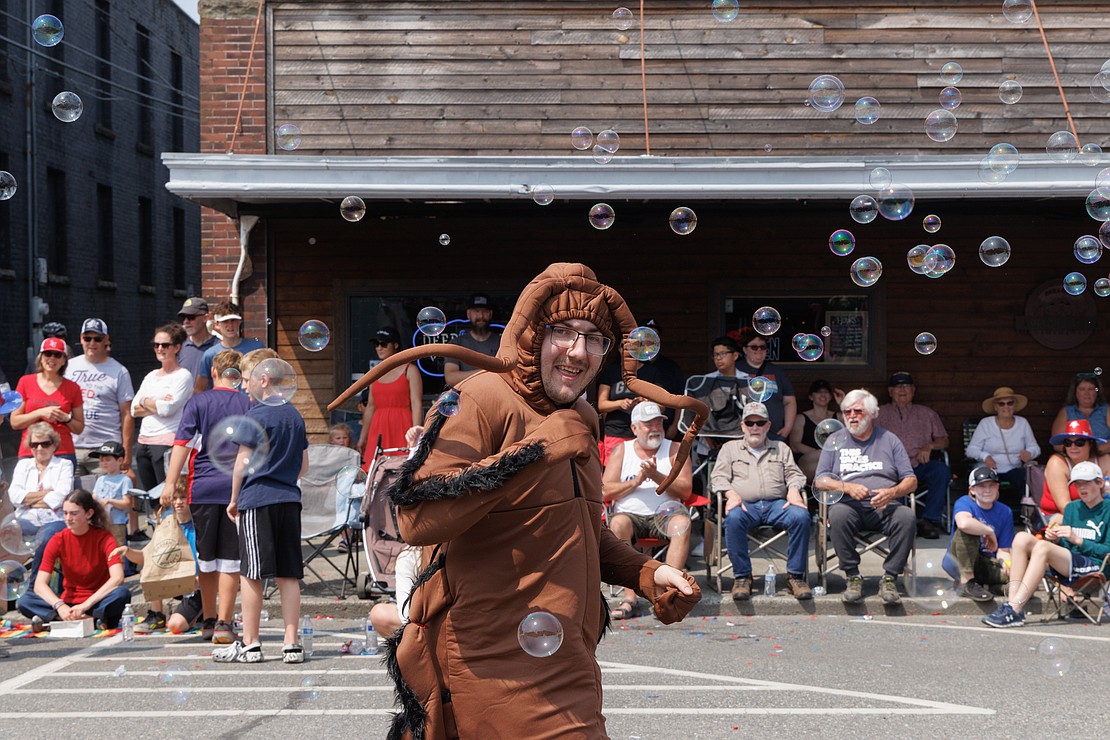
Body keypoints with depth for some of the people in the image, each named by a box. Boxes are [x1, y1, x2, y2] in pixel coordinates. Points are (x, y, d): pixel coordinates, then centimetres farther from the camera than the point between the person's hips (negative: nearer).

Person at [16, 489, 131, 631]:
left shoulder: (104, 538, -8)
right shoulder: (58, 540, -3)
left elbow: (117, 577, -22)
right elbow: (40, 584, -11)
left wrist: (85, 605, -31)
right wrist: (60, 606, -29)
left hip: (97, 601, -2)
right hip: (68, 602, 2)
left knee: (123, 593, -33)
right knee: (24, 601, -22)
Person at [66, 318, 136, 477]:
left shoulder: (119, 372, 4)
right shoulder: (69, 367, 15)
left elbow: (127, 415, 1)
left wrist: (126, 452, -6)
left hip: (105, 449, -3)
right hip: (71, 447, 3)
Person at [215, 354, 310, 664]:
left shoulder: (256, 415, -8)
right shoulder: (295, 415, 14)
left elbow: (243, 462, -7)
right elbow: (304, 464, 18)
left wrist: (234, 500, 4)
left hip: (256, 500, -6)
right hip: (289, 499, 6)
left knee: (251, 575, 0)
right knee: (288, 575, 5)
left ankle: (249, 644, 3)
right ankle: (292, 644, 4)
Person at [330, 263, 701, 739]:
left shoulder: (579, 418, 15)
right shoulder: (482, 401, -14)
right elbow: (417, 517, -29)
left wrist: (647, 574, 12)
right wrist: (538, 449, -27)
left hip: (562, 660, 9)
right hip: (497, 663, -9)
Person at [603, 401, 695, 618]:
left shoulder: (674, 450, 10)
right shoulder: (621, 451, 12)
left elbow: (686, 490, -2)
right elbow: (607, 491, 2)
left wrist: (657, 477, -15)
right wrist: (636, 481, -11)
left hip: (663, 513, 0)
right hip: (630, 514, 0)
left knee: (682, 523, -33)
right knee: (618, 524, -34)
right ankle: (630, 598, -36)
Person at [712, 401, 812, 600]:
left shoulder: (781, 448, 28)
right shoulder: (730, 448, 22)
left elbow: (794, 474, 18)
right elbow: (719, 477, 9)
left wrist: (793, 491, -6)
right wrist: (731, 494, -12)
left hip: (777, 504, 2)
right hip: (745, 505, -2)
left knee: (801, 516, -32)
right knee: (734, 518, -38)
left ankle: (795, 575, -23)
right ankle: (742, 577, -28)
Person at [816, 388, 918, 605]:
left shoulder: (889, 439, 16)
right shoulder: (835, 440, 16)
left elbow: (911, 481, 10)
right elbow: (820, 481, 8)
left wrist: (892, 492, -12)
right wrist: (847, 487, -11)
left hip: (884, 507, 0)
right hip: (850, 505, 0)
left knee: (906, 516, -32)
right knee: (838, 514, -35)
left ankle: (890, 578, -23)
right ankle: (853, 577, -23)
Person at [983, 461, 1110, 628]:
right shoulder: (1072, 508, 23)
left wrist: (1077, 539, -14)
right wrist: (1056, 539, 0)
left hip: (1095, 567, -7)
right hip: (1069, 565, 7)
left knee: (1042, 547, -31)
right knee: (1022, 538, -14)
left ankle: (1014, 609, -39)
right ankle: (1012, 601, -28)